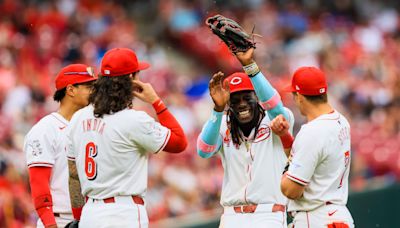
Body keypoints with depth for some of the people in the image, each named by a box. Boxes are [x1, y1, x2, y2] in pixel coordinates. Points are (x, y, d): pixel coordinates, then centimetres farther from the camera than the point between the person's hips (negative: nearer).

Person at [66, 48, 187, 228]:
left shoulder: (79, 118, 9)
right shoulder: (134, 120, -11)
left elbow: (73, 174, 14)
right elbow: (180, 142, -1)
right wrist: (156, 101, 1)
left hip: (89, 213, 7)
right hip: (125, 213, -7)